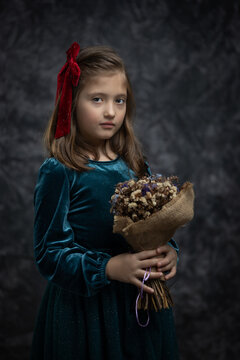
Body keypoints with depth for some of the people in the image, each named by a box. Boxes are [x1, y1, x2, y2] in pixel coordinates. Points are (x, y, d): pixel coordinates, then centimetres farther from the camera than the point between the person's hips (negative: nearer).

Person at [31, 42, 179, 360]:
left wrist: (168, 252, -10)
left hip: (141, 305, 5)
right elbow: (49, 254, -14)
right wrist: (109, 268, -25)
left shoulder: (137, 166, 3)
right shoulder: (59, 172, -12)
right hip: (84, 310, -5)